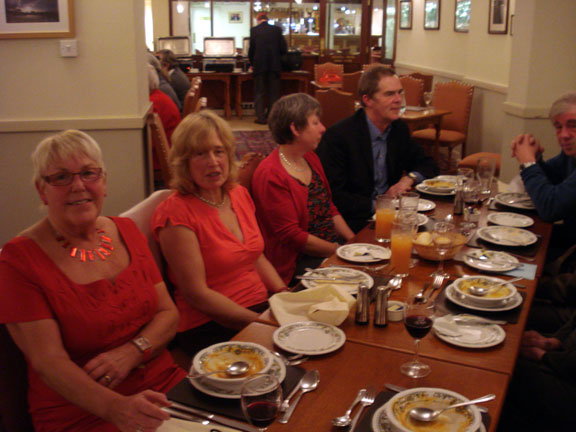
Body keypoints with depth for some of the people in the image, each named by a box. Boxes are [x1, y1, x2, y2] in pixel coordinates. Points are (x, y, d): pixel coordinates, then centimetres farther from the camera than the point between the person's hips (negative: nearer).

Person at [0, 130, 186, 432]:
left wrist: (131, 352, -13)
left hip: (163, 385, 5)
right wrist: (117, 407, -29)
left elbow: (168, 313, 8)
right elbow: (48, 361, -13)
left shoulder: (126, 231, 10)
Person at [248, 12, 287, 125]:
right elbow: (284, 49, 0)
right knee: (273, 92, 10)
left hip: (259, 65, -1)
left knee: (259, 92, 6)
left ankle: (261, 117, 3)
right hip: (275, 65, 2)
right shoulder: (277, 30, 1)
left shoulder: (254, 30, -3)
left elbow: (251, 49, 0)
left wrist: (252, 63, 15)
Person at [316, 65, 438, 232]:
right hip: (355, 223, -8)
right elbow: (333, 196, -15)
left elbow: (427, 164, 21)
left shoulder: (399, 129, 9)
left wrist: (409, 178, -1)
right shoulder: (337, 136, -12)